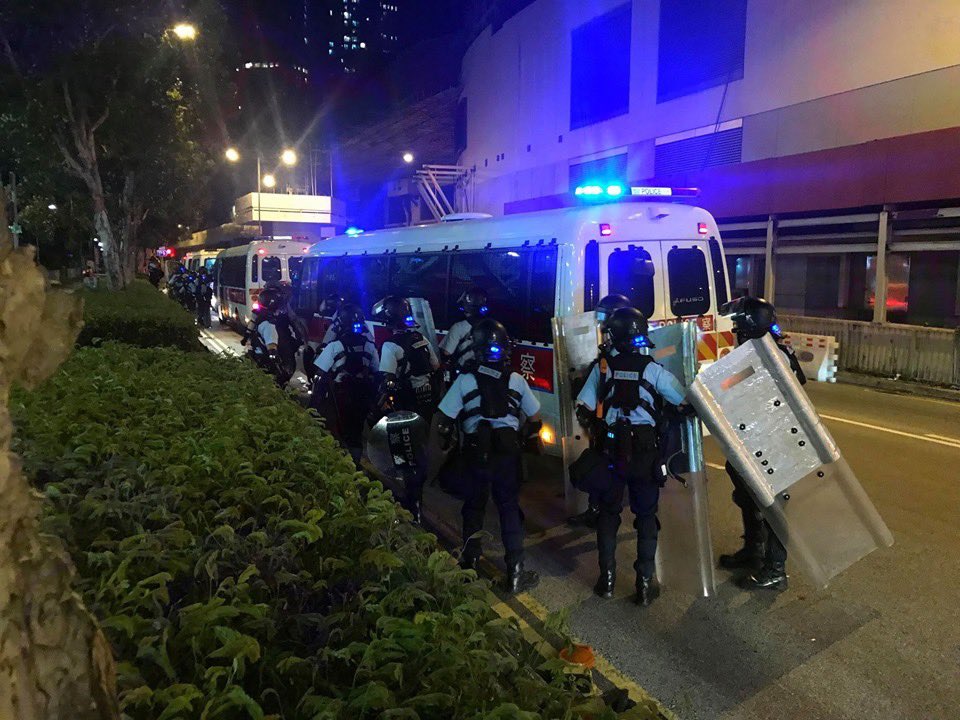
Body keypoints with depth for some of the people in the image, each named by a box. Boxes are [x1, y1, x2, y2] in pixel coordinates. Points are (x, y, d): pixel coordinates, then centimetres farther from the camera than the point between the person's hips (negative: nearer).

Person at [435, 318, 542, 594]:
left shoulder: (465, 380, -8)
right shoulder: (516, 380, -2)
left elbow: (444, 423, -9)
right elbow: (535, 419, 6)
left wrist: (447, 444, 9)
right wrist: (523, 437, 23)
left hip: (476, 455, 0)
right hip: (508, 454, 0)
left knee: (473, 508, 18)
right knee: (510, 510, 10)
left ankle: (469, 564, 31)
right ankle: (515, 573, 12)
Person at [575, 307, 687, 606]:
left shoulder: (602, 368, -2)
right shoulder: (653, 370, -6)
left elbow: (583, 411, -1)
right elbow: (685, 402, -6)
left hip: (610, 450, 1)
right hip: (644, 451, -1)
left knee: (608, 512, 15)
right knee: (646, 516, 11)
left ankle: (607, 579, 20)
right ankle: (645, 584, 13)